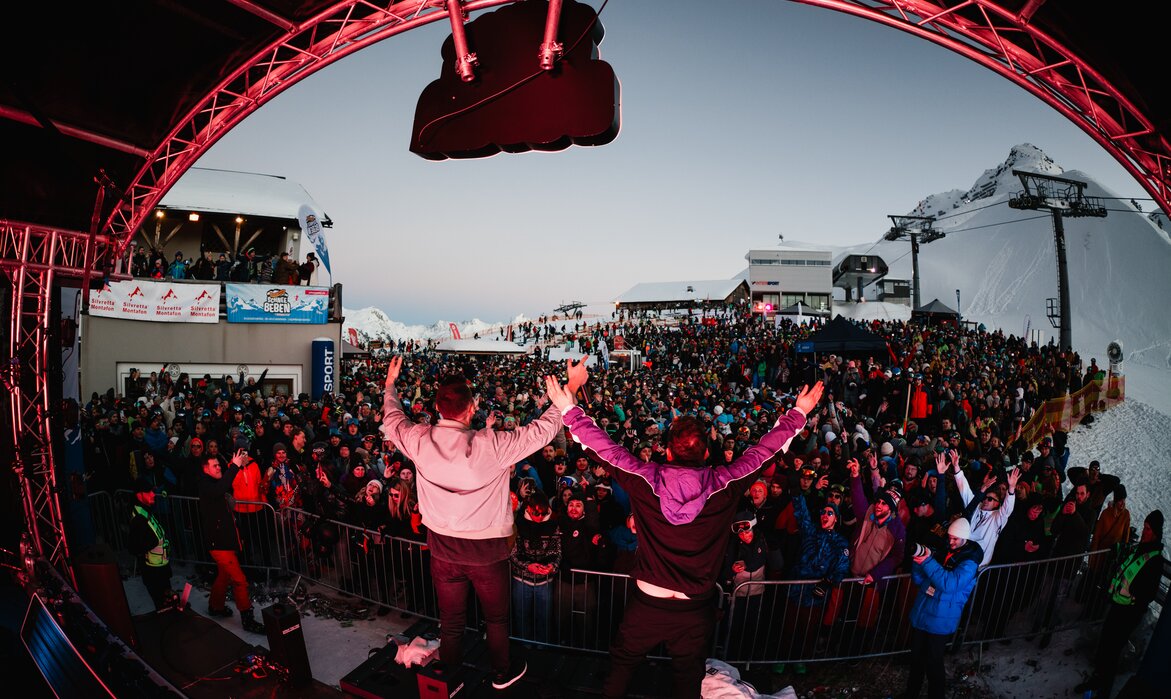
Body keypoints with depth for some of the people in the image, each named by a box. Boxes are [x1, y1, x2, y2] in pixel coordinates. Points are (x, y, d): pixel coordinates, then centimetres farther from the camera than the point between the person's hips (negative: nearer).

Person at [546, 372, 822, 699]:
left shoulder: (645, 480, -17)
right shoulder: (724, 484, -16)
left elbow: (604, 447, -9)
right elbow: (764, 450, -5)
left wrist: (569, 409, 1)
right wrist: (799, 413, 8)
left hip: (646, 604, 0)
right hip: (696, 610, 1)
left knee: (621, 664, 24)